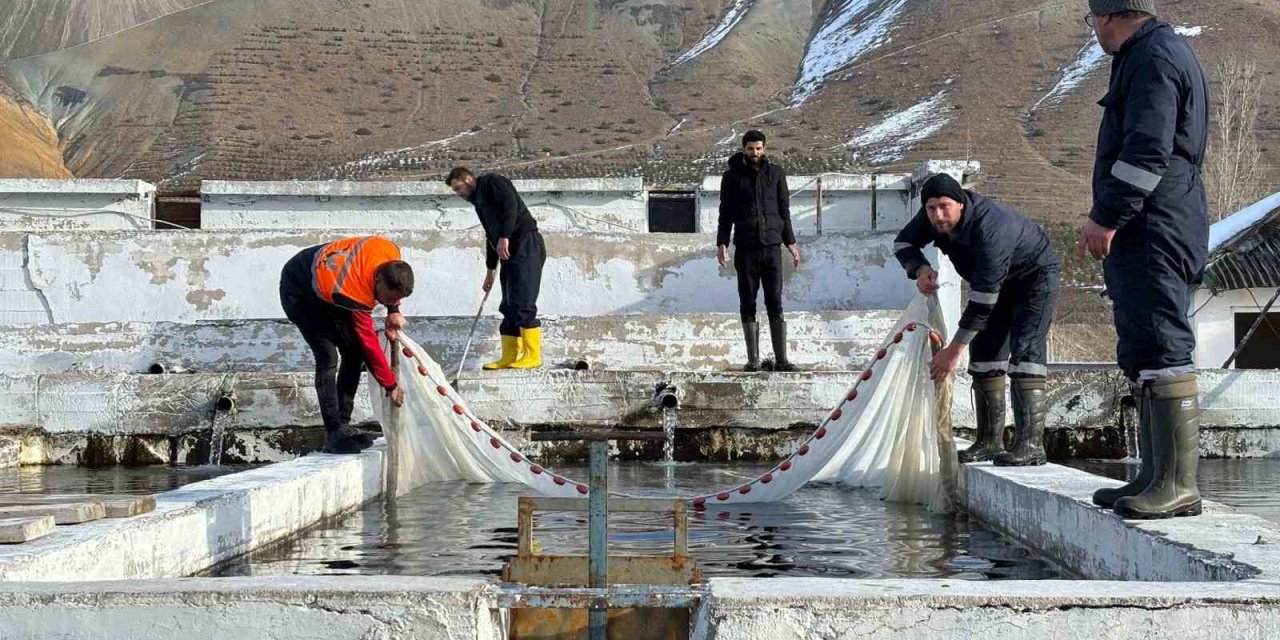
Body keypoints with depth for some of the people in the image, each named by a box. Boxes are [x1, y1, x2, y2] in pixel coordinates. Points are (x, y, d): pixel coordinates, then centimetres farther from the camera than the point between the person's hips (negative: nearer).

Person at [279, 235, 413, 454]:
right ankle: (333, 434, -15)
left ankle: (343, 425, 6)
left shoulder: (392, 255, -25)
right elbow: (370, 344, -28)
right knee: (328, 357, -19)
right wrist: (391, 385, -18)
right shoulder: (354, 294, -40)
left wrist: (393, 311, -6)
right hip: (299, 293, -8)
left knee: (353, 351, 0)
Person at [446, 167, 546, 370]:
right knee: (509, 307, 7)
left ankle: (532, 356, -13)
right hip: (509, 252, 10)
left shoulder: (491, 182, 0)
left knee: (522, 304, -14)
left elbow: (510, 205, -18)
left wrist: (504, 237, -23)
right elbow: (491, 236, 32)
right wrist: (490, 271, 33)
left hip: (525, 245, -10)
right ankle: (509, 357, 8)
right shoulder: (478, 200, 27)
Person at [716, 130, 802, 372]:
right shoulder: (732, 175, 6)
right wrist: (722, 243, -3)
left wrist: (790, 242, 9)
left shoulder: (776, 173, 10)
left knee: (775, 302, -2)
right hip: (745, 247, -1)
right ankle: (753, 359, 4)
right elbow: (726, 212, 6)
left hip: (772, 245, 1)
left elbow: (784, 209, 14)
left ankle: (781, 359, -2)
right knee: (748, 303, 1)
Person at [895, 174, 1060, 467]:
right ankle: (990, 441, 7)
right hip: (998, 279, 8)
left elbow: (982, 300, -40)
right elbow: (903, 243, -1)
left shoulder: (989, 230, -41)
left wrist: (954, 350, -36)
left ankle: (1031, 444, -28)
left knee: (1025, 351, -22)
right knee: (984, 349, 3)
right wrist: (920, 269, -25)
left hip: (1034, 275, -8)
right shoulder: (932, 217, -18)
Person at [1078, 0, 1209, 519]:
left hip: (1154, 236, -11)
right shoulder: (1148, 56, 23)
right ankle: (1156, 477, 18)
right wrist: (1110, 221, 23)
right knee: (1143, 356, 12)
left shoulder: (1155, 57, -10)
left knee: (1160, 350, -13)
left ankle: (1178, 484, -14)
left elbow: (1146, 151, -20)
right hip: (1143, 236, 11)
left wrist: (1106, 217, -19)